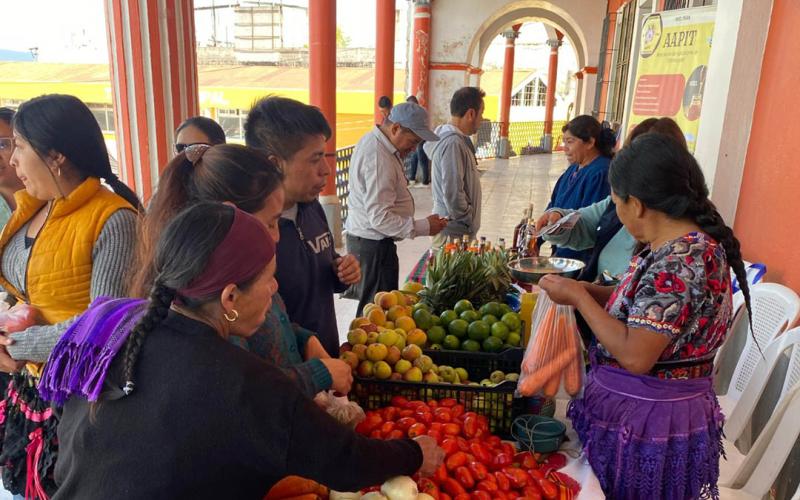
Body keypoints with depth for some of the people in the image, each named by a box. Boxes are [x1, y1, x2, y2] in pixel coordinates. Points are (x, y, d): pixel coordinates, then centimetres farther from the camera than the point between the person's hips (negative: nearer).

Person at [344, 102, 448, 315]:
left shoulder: (372, 141, 9)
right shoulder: (379, 159, -25)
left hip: (364, 238, 10)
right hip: (373, 244, -10)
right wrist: (423, 227, -21)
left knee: (371, 304, 18)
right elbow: (380, 218, -26)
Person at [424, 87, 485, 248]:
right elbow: (453, 194, -26)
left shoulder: (456, 138, 7)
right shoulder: (453, 143, -22)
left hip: (458, 231, 9)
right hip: (454, 234, -9)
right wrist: (470, 223, -12)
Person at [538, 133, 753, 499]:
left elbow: (635, 356, -29)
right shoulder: (692, 243, 3)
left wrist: (578, 297, -20)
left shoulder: (679, 261, -27)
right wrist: (589, 290, 1)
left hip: (644, 422, -9)